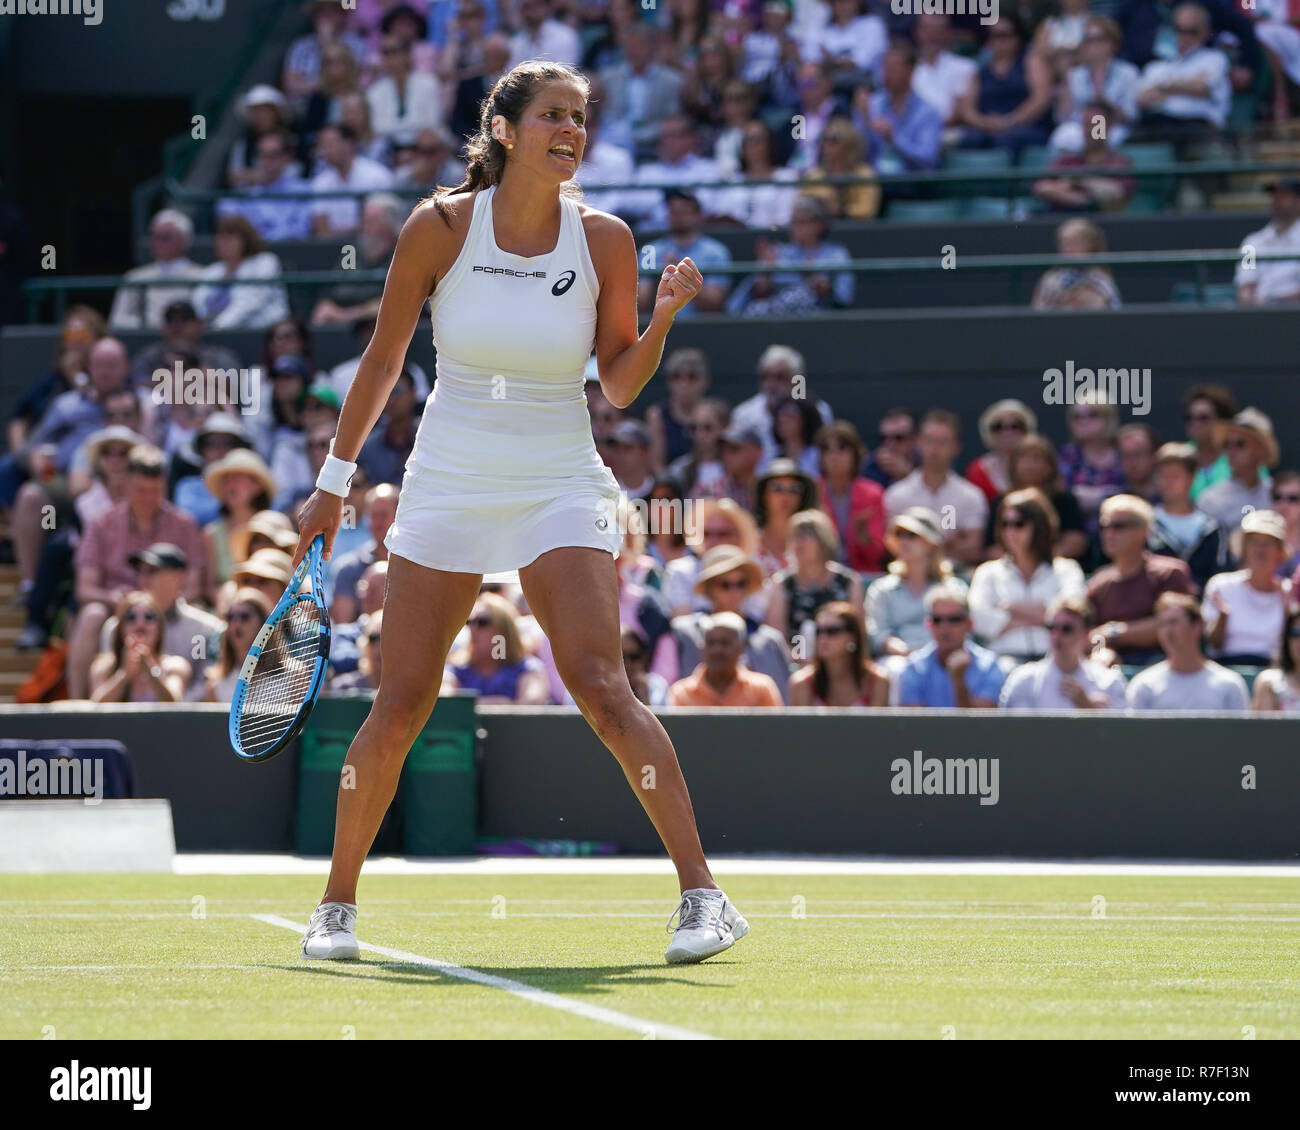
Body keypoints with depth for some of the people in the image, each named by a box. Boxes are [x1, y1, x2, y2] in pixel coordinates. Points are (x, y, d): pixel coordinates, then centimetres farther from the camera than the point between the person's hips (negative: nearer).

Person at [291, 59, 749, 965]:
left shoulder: (603, 240, -3)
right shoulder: (441, 228, -5)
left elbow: (621, 385, 4)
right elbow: (383, 359, 6)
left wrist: (662, 318, -15)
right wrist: (335, 480, 8)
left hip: (559, 490, 0)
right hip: (448, 486, 0)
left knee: (603, 693, -16)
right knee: (401, 707, 1)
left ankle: (704, 895, -14)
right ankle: (337, 905, 18)